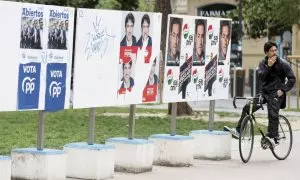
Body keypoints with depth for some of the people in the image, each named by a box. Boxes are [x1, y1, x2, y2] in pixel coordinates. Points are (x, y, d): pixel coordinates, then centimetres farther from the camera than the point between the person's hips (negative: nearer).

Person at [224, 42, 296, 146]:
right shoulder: (263, 63, 5)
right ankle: (238, 131, -3)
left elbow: (292, 79, -5)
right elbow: (261, 77, -10)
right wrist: (268, 66, -21)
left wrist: (283, 90, -13)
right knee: (247, 108, -7)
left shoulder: (283, 64, -7)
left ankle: (273, 138, -7)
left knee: (273, 115, -18)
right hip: (264, 92, 4)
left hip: (276, 94, -4)